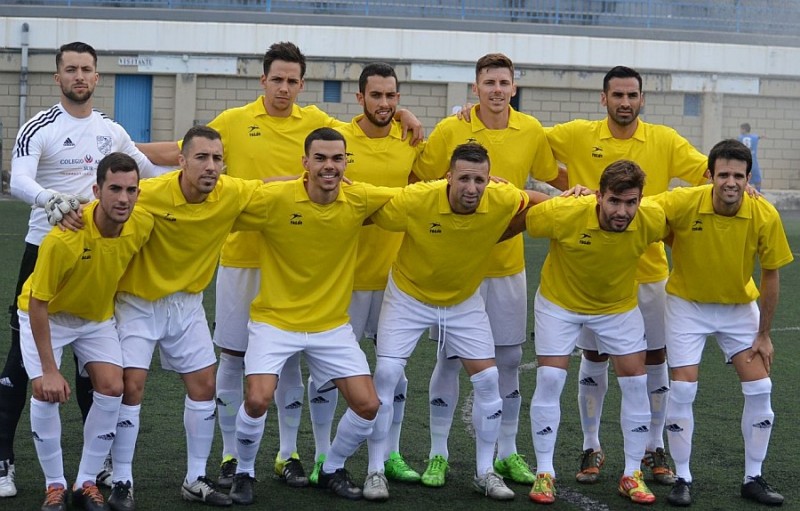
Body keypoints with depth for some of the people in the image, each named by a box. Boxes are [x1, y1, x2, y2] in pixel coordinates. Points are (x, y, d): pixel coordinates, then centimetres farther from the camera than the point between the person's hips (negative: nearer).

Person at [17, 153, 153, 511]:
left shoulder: (143, 226, -22)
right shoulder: (63, 239, -37)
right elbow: (38, 304, -26)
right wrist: (49, 370, -25)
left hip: (97, 315, 4)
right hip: (47, 315, -4)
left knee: (112, 388, -8)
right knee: (46, 393, -17)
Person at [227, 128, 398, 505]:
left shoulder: (360, 200, -8)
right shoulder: (276, 198, -17)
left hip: (332, 324, 3)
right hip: (275, 319, -3)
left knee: (367, 405, -3)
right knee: (258, 400, -19)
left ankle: (332, 469, 25)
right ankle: (244, 473, 10)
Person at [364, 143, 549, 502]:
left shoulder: (503, 201, -24)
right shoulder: (417, 200, -31)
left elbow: (539, 203, -2)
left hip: (465, 301, 2)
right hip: (409, 296, -2)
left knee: (487, 379, -2)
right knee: (386, 375, -10)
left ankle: (485, 472, 15)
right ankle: (376, 471, 4)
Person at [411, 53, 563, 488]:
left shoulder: (531, 132, 0)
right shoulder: (449, 131, -8)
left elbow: (555, 177, 14)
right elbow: (418, 183, -1)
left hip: (507, 262, 3)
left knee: (509, 358, 9)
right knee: (449, 358, 2)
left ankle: (507, 453, 22)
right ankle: (438, 455, 13)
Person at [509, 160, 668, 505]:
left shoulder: (652, 221, -27)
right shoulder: (563, 214, -34)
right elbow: (517, 221, -16)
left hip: (619, 306, 2)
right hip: (559, 302, -2)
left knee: (635, 383, -1)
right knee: (549, 380, -8)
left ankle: (632, 475, 14)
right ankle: (544, 473, 7)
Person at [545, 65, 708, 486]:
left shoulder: (664, 141, -2)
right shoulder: (578, 135, -3)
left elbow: (708, 171, -6)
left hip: (648, 271, 1)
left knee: (655, 357, 8)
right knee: (593, 357, 8)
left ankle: (655, 448, 23)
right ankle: (591, 448, 22)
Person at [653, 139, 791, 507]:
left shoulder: (765, 216, -21)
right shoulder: (684, 203, -26)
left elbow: (771, 275, -9)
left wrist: (764, 334, -4)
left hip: (740, 307, 2)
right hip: (688, 304, -2)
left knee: (759, 388, -2)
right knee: (683, 389, -8)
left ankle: (753, 479, 14)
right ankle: (683, 479, 8)